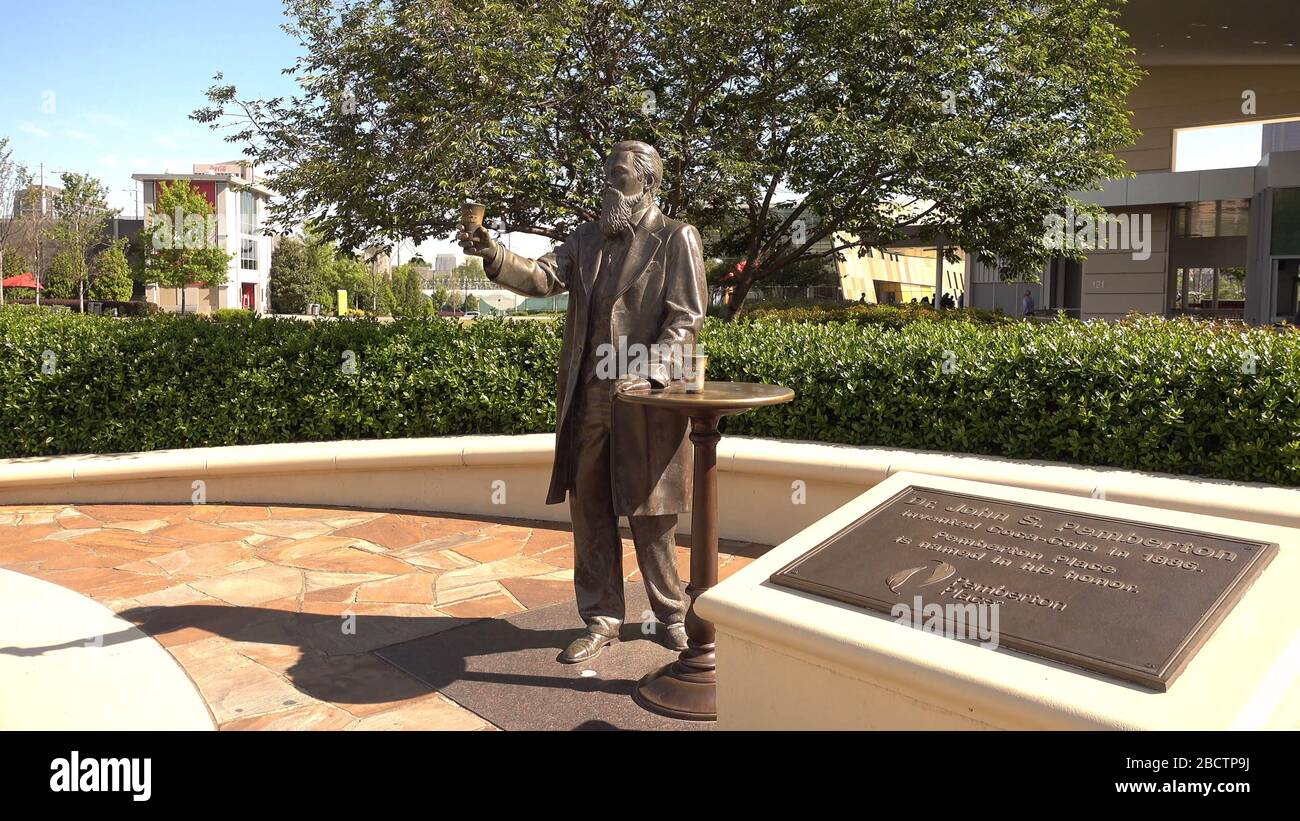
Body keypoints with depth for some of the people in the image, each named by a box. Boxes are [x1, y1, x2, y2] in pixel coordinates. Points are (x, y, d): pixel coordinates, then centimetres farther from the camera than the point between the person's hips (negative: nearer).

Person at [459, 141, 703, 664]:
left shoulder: (676, 239, 0)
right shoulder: (588, 237, 14)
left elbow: (685, 316, -8)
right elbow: (543, 277, 0)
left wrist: (651, 373, -21)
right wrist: (496, 256, -18)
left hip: (646, 400, -5)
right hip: (587, 398, 5)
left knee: (650, 515, 5)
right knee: (590, 510, 9)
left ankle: (672, 614, 25)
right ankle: (601, 620, 23)